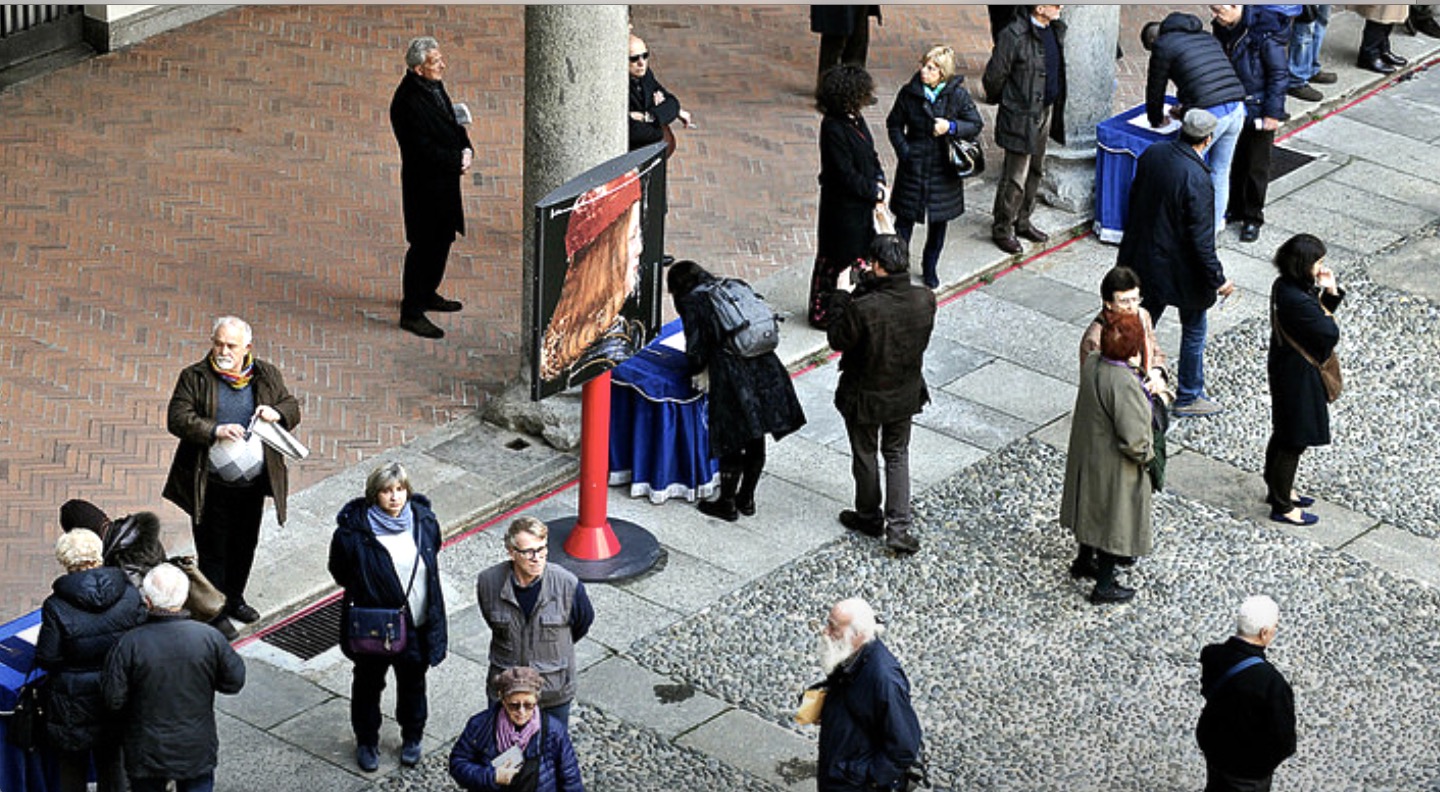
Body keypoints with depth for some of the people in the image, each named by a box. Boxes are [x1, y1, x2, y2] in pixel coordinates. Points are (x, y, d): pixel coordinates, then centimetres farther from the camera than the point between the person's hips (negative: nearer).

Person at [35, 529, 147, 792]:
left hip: (73, 701, -3)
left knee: (72, 767, 15)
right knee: (112, 763, 20)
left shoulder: (56, 606, -20)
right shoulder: (130, 595, -11)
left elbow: (46, 659, -15)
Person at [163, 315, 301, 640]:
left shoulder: (267, 375, 3)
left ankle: (234, 598, 39)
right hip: (212, 487, -4)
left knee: (245, 545, 19)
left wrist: (277, 413, -17)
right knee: (213, 550, 2)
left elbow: (292, 408, 7)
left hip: (253, 483, 4)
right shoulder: (195, 378, -8)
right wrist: (215, 431, -29)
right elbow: (177, 419, -15)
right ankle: (215, 613, 13)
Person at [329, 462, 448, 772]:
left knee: (413, 684, 22)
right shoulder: (354, 531, -21)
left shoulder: (424, 522, -10)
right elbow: (340, 572, -3)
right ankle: (367, 741, 39)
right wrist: (362, 594, -8)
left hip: (416, 626, 3)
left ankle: (411, 738, 44)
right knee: (368, 684, 18)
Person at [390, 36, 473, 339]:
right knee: (425, 244, -2)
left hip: (444, 180, 10)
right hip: (424, 184, -10)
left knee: (442, 237, 21)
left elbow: (453, 123, 15)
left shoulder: (434, 87, 4)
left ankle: (427, 294, 40)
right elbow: (423, 150, -27)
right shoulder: (408, 102, -26)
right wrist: (457, 161, -18)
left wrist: (466, 149, -3)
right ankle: (411, 312, 9)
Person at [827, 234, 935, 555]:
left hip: (865, 398, -4)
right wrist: (873, 284, -1)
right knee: (897, 455, 22)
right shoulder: (925, 300, -18)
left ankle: (869, 517, 40)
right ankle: (898, 527, 17)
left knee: (865, 456, 20)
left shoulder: (863, 308, -34)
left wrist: (842, 296, -9)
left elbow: (838, 340, -17)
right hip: (906, 393, 4)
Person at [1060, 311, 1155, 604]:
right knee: (1115, 520, 13)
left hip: (1086, 453, 8)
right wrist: (1146, 455, -10)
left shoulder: (1092, 363, -13)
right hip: (1115, 468, -8)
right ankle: (1103, 586, 29)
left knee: (1092, 507, 29)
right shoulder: (1124, 384, -36)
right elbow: (1133, 440, -30)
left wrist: (1133, 368, 0)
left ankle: (1084, 561, 51)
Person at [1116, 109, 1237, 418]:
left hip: (1143, 256, 6)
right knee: (1194, 331, 16)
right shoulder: (1197, 179, -28)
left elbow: (1134, 198, 6)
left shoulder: (1152, 154, -8)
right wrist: (1218, 280, -13)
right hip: (1179, 269, -6)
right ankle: (1189, 397, 29)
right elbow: (1201, 239, -24)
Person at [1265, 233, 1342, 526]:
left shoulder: (1286, 286, -2)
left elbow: (1319, 313, 9)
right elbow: (1330, 333, -26)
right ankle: (1282, 507, 19)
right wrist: (1325, 307, -9)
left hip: (1285, 368, 10)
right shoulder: (1297, 301, -33)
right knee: (1294, 442, 6)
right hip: (1299, 378, -10)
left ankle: (1277, 489, 43)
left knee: (1283, 434, 26)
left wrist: (1330, 292, -8)